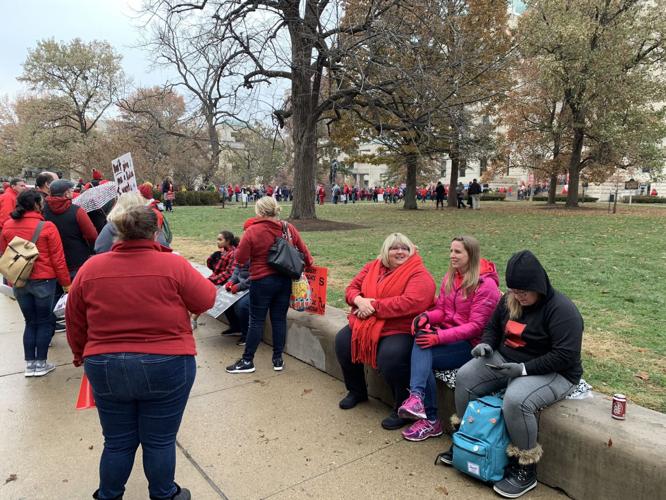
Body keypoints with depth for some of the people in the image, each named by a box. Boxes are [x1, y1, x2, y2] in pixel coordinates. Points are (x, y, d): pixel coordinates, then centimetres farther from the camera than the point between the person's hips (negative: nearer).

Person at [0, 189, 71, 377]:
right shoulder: (47, 227, -13)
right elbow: (58, 258, -10)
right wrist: (66, 282, -3)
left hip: (19, 282, 5)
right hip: (43, 281, -4)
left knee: (30, 322, 16)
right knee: (44, 322, 9)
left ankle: (29, 364, 18)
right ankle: (40, 363, 13)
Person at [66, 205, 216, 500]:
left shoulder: (90, 268, -2)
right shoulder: (173, 265, -13)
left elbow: (74, 321, 8)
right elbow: (206, 300, -3)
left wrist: (82, 355, 24)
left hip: (105, 368, 3)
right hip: (166, 366, -3)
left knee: (118, 442, 21)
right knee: (159, 442, 14)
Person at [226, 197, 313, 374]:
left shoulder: (252, 231, -14)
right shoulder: (289, 228, -1)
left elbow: (240, 259, -11)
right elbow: (304, 251, 7)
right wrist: (309, 263, 25)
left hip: (262, 281, -4)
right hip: (285, 280, 4)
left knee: (257, 321, 5)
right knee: (279, 319, 11)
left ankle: (247, 361, 13)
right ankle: (278, 359, 19)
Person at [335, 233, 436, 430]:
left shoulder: (419, 274, -11)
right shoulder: (373, 267, 9)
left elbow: (410, 302, -26)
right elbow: (352, 287, 11)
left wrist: (374, 306, -21)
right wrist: (359, 301, -14)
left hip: (400, 330, -7)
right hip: (365, 325, 7)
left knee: (390, 357, -32)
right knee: (342, 341, -6)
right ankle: (356, 391, 19)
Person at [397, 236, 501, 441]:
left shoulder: (486, 285, -13)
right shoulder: (450, 277, 9)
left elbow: (476, 326, -18)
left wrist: (439, 337, -26)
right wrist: (426, 316, -14)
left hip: (472, 343, -6)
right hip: (448, 334, 6)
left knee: (421, 358, -26)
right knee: (422, 338, -27)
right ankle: (417, 397, -29)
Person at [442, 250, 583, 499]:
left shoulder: (561, 309, -21)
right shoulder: (510, 300, 1)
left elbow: (565, 356, -26)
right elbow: (493, 327, 15)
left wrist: (524, 369, -30)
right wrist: (486, 344, -7)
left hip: (552, 373, -7)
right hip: (505, 360, 7)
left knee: (515, 401, -35)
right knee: (465, 377, -10)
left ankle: (526, 469, -11)